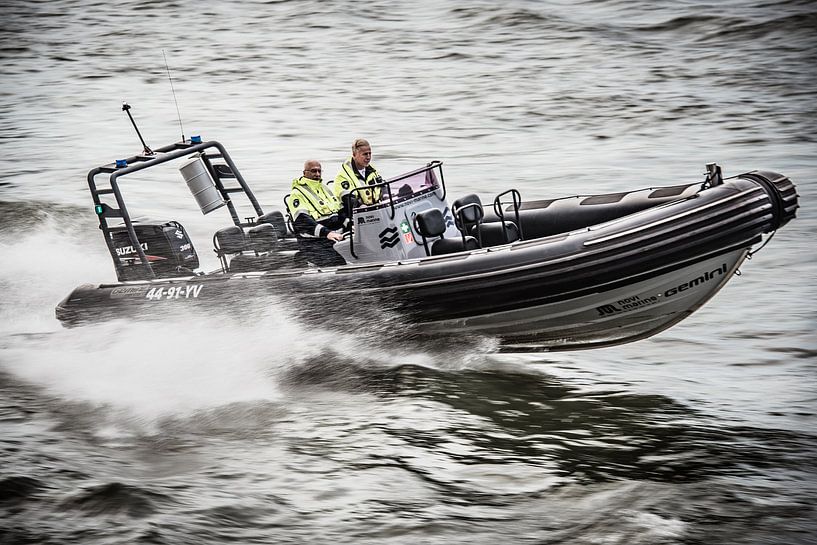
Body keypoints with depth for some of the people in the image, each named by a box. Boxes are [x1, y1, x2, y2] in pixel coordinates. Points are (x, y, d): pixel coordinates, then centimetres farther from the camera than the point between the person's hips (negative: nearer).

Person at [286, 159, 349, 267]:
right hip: (314, 243, -8)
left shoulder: (325, 189, 24)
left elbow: (340, 212, 25)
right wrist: (327, 233, -29)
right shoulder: (297, 194, -2)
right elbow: (303, 221, -16)